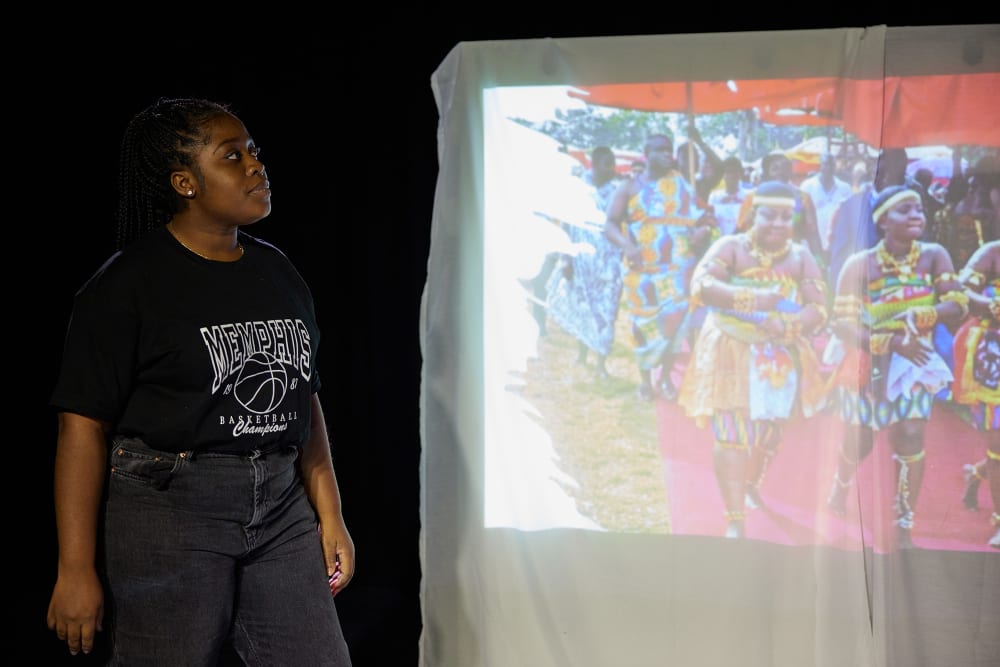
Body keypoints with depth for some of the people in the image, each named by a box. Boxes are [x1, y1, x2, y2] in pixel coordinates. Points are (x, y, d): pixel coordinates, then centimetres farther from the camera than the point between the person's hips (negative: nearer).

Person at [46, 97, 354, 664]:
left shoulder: (277, 272, 11)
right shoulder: (128, 283, -8)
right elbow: (84, 426, -11)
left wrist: (330, 514, 11)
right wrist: (76, 570, -14)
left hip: (279, 509, 6)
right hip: (168, 511, -5)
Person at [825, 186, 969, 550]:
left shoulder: (933, 256, -11)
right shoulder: (860, 264, -17)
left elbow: (958, 305, -17)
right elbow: (842, 324, -18)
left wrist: (920, 317, -35)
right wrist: (890, 342, -31)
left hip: (913, 361, 1)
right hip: (868, 363, -1)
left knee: (911, 437, -15)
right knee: (858, 442, 13)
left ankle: (903, 528, -1)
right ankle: (838, 496, 46)